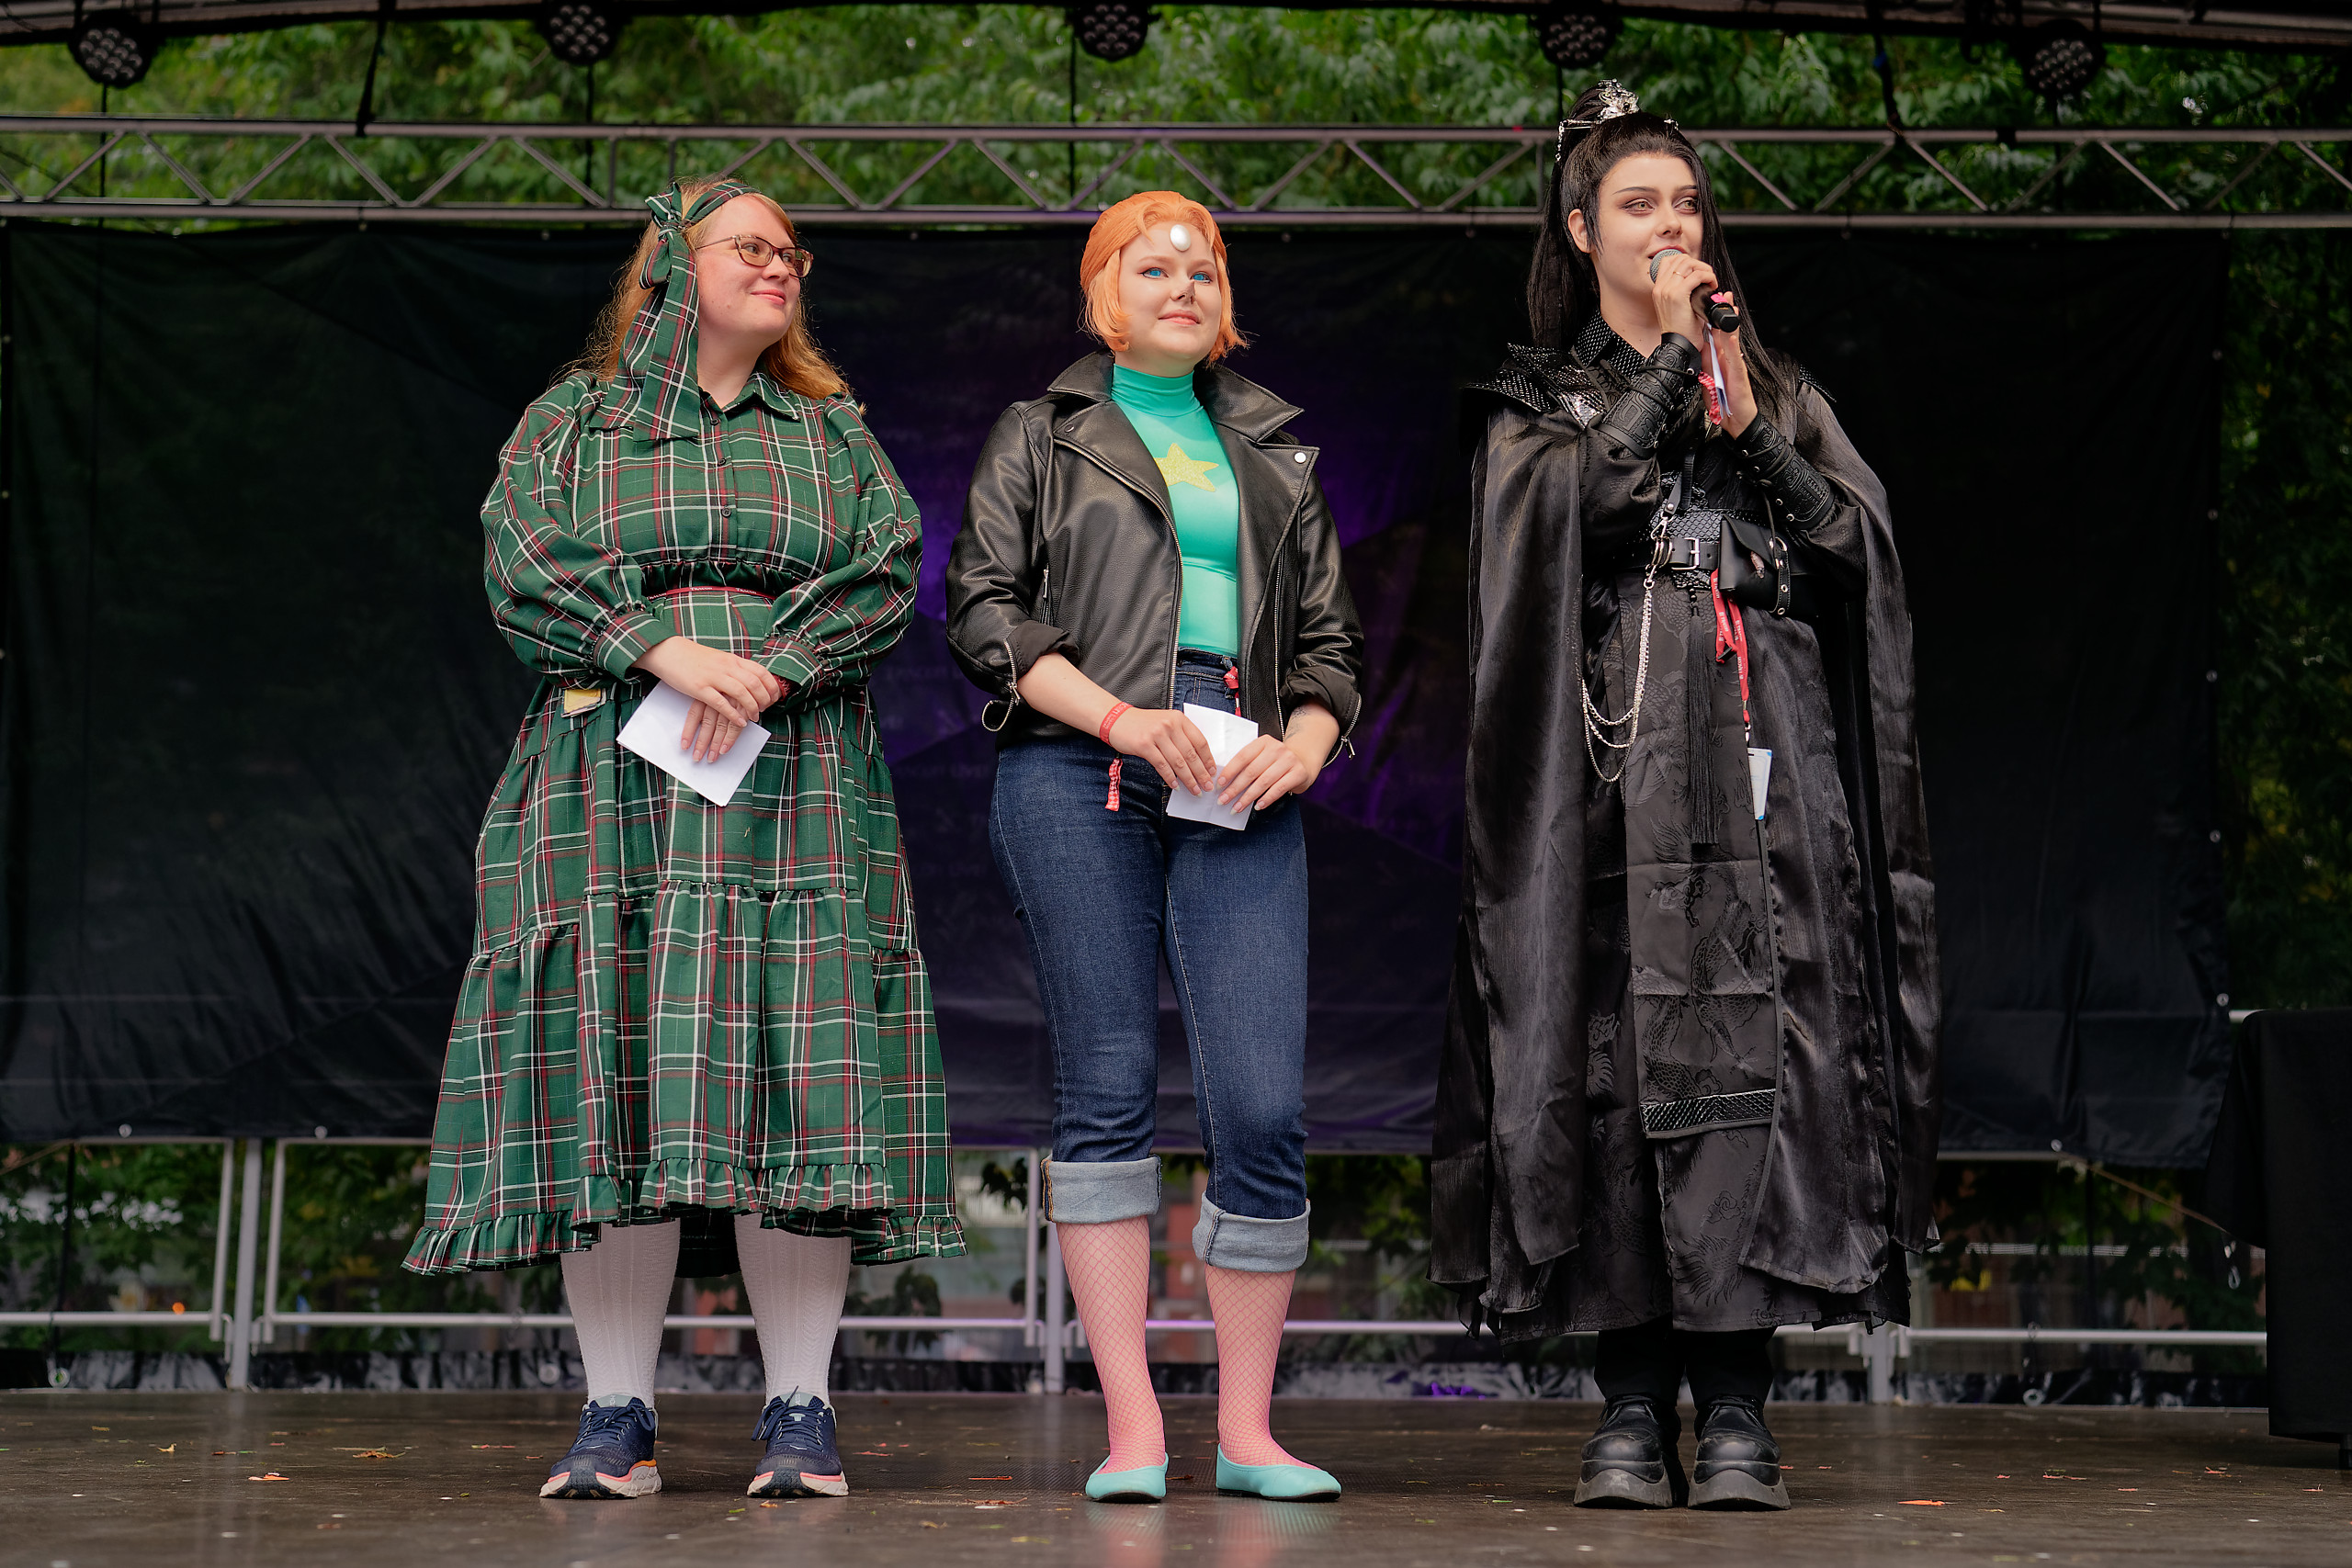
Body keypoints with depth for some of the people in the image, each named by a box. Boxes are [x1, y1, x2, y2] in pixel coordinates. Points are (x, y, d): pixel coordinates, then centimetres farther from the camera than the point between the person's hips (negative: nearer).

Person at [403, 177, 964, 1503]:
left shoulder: (833, 432, 19)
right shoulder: (571, 423, 15)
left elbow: (886, 575, 5)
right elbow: (526, 567, -1)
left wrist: (770, 669, -12)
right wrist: (666, 650, -15)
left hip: (799, 785, 1)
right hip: (612, 782, -1)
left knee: (799, 1072, -8)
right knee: (611, 1073, -6)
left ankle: (801, 1413, -3)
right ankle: (618, 1419, 0)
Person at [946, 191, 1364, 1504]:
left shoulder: (1276, 456, 24)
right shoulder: (1041, 439, 15)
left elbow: (1332, 637, 21)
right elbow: (984, 607, 4)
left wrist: (1301, 746, 0)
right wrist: (1120, 717, -9)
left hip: (1241, 794, 2)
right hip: (1077, 775, -2)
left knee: (1265, 1105, -8)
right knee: (1108, 1090, -3)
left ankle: (1246, 1429, 3)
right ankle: (1134, 1428, 2)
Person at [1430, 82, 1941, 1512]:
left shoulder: (1779, 388, 21)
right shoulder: (1539, 398, 15)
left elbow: (1861, 544, 7)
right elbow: (1571, 505, -8)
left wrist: (1749, 435, -4)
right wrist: (1669, 362, -3)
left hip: (1762, 774, 1)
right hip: (1614, 776, -1)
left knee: (1754, 1052, -8)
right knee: (1616, 1058, -7)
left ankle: (1739, 1402, -6)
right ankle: (1636, 1403, -1)